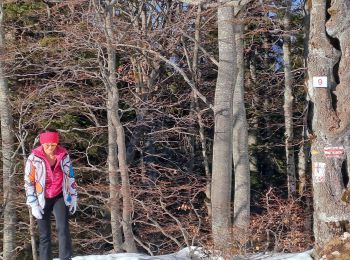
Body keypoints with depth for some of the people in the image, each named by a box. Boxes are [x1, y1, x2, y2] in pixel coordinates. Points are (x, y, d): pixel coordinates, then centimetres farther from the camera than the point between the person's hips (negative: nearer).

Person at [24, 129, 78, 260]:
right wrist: (33, 205, -9)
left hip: (60, 197, 1)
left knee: (63, 229, -14)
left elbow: (70, 177, 8)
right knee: (44, 235, 2)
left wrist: (73, 198, 8)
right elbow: (28, 182, -5)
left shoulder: (63, 155, -3)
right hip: (42, 200, -1)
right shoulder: (34, 158, -10)